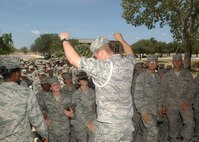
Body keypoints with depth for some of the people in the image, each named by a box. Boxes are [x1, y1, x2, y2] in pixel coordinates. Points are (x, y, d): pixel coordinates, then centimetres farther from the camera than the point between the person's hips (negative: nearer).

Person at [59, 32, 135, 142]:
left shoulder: (102, 67, -22)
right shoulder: (127, 63, -1)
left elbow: (74, 59, -21)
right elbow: (130, 54, 24)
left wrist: (65, 39, -5)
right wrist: (121, 40, 39)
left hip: (108, 125, -6)